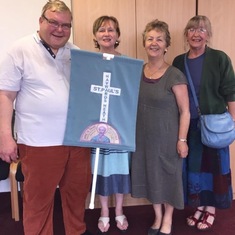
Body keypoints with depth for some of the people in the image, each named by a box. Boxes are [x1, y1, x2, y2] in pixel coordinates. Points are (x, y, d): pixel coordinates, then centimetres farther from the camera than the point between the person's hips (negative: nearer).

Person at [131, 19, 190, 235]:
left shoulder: (174, 75, -13)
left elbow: (185, 111, -11)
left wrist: (182, 139, -14)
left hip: (167, 136, -5)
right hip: (144, 136, 5)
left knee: (168, 175, 10)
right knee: (150, 175, 15)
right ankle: (157, 217, 37)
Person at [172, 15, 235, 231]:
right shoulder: (179, 61, 5)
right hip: (188, 123, 4)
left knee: (212, 164, 7)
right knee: (192, 164, 11)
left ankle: (211, 208, 24)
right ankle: (199, 205, 29)